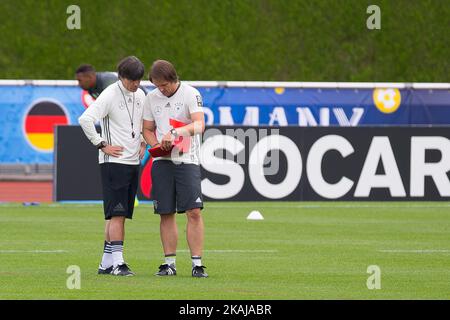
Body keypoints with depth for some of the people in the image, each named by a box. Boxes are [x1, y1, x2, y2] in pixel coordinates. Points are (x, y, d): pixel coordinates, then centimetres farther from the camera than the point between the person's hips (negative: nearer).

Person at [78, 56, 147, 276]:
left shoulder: (140, 95, 11)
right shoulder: (110, 95, -12)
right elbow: (85, 119, -23)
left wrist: (143, 142, 14)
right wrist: (102, 145, -18)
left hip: (133, 162, 7)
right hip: (114, 162, -7)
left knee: (119, 215, 8)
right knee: (117, 214, -11)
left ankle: (106, 263, 13)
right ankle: (118, 263, -14)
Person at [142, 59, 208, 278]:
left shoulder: (191, 94, -3)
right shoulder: (151, 98, 11)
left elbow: (199, 125, -14)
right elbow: (147, 130, 18)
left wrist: (174, 133, -29)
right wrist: (157, 145, -3)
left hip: (187, 160, -4)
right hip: (162, 161, 4)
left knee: (194, 211, -11)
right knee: (166, 213, 4)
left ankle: (197, 264, -8)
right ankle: (169, 263, 10)